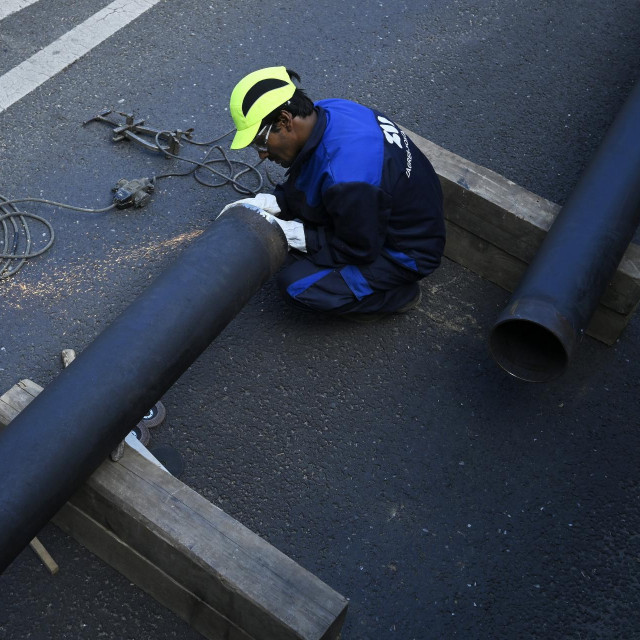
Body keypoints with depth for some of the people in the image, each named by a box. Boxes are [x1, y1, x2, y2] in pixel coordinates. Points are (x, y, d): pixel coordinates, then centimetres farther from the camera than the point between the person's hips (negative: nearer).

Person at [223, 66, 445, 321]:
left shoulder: (345, 175, -37)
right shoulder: (327, 111, -10)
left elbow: (361, 249, -24)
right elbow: (302, 186, 5)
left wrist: (292, 234, -22)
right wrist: (267, 202, -10)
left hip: (407, 250, -9)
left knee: (297, 285, -18)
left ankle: (399, 294, 1)